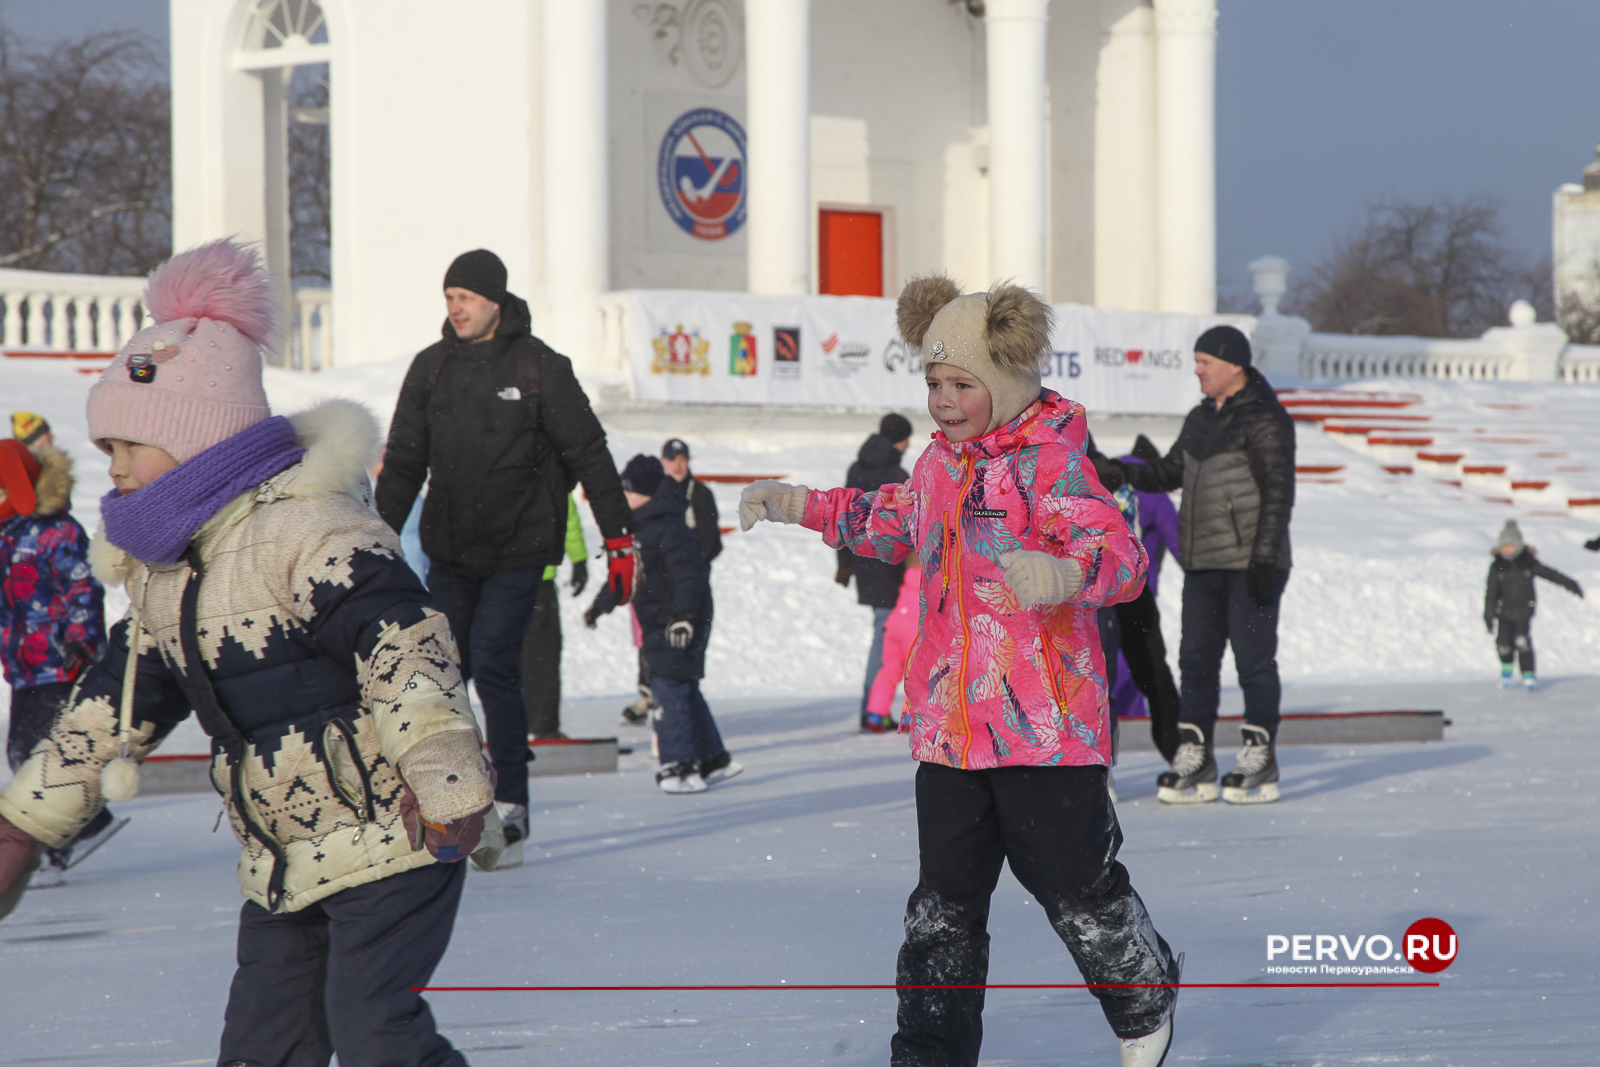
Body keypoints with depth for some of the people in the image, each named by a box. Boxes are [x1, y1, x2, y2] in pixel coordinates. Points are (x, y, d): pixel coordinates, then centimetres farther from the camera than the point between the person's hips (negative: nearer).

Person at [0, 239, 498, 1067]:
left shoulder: (310, 531, -16)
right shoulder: (161, 578, 13)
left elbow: (402, 644, -26)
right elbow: (111, 707, 22)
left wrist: (439, 771, -37)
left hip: (392, 842, -9)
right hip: (283, 870, 9)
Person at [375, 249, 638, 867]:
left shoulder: (540, 368, -5)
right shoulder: (431, 369, 7)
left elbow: (588, 455, -2)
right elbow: (403, 463, 13)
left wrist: (618, 537, -5)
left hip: (518, 549, -4)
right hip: (449, 552, 5)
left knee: (492, 666, -14)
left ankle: (510, 809, -7)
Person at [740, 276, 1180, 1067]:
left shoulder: (1052, 463, -12)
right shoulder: (940, 465, 13)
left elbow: (1121, 555, -25)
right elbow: (893, 521, 36)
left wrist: (1063, 574, -46)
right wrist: (797, 506, 34)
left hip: (1045, 728, -7)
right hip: (950, 726, 7)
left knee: (1074, 884, 2)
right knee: (945, 898, 8)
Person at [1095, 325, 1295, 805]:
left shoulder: (1264, 419, -10)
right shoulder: (1201, 419, 16)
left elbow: (1278, 491, -14)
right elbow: (1169, 473, 19)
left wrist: (1265, 556, -19)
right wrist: (1121, 472, 1)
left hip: (1251, 563, -8)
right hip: (1203, 565, 8)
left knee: (1254, 660, -4)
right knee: (1197, 659, 6)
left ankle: (1259, 763, 1)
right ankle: (1193, 763, 10)